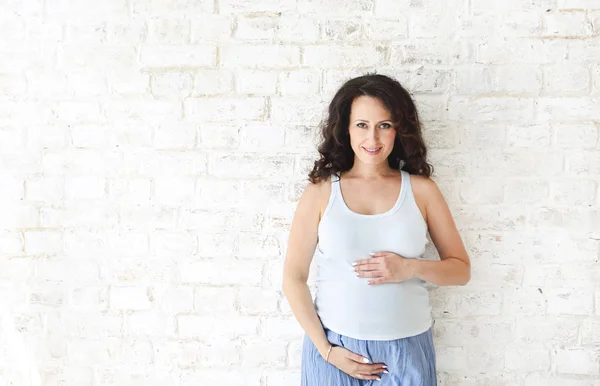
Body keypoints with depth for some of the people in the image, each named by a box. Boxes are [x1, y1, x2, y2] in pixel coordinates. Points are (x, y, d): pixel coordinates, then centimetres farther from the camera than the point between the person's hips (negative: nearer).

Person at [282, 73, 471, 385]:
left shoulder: (421, 189, -2)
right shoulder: (320, 192, -5)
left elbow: (461, 269, 3)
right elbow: (293, 278, -3)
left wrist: (410, 268, -14)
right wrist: (326, 349, -7)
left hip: (406, 348, 1)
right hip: (335, 345, -1)